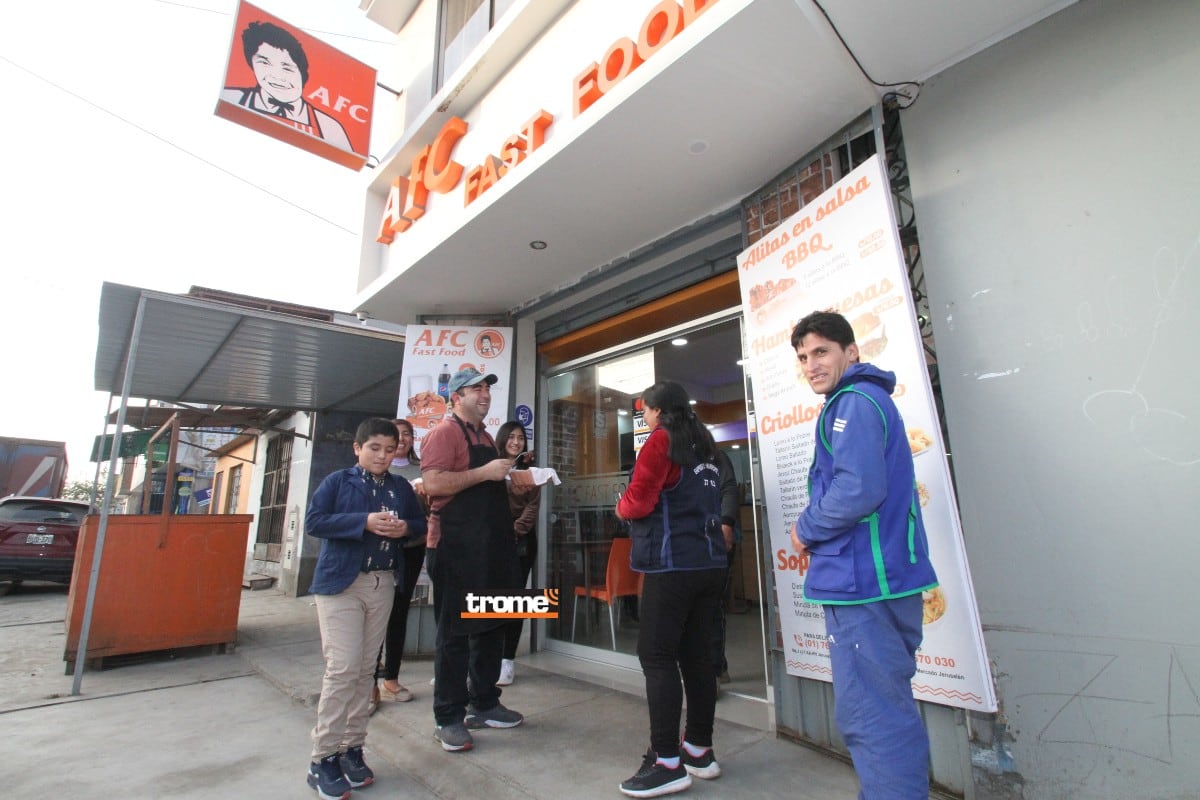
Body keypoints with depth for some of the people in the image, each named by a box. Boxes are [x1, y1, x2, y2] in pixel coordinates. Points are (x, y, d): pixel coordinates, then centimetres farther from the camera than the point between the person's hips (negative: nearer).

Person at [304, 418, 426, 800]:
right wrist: (364, 522, -21)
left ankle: (352, 748, 22)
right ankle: (323, 758, 6)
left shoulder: (401, 487, 9)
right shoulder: (337, 481, -2)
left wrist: (406, 527, -8)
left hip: (383, 584, 4)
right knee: (343, 667, -7)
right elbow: (313, 521, -12)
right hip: (340, 583, -4)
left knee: (366, 668, 10)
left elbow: (421, 522, 15)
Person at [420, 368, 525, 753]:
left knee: (491, 626, 15)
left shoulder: (486, 437, 18)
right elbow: (433, 482, -22)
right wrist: (484, 472, -22)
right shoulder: (445, 432, -9)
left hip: (491, 546, 9)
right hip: (456, 547, -9)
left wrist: (511, 480, 12)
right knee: (455, 632, 1)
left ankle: (484, 704, 29)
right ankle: (448, 718, 15)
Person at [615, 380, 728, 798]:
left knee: (657, 658, -1)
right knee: (697, 655, 13)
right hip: (709, 563, 8)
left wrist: (621, 506, 8)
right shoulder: (703, 445, 15)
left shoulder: (661, 440, -7)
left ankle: (668, 763, 3)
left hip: (672, 565, -8)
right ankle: (700, 751, 23)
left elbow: (638, 501, -12)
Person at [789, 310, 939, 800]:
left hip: (863, 581, -11)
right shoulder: (868, 401, 18)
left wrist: (806, 530, -10)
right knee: (887, 712, 21)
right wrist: (815, 530, 10)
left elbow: (858, 489, -26)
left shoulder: (855, 402, -13)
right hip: (883, 578, 11)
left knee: (871, 717, -2)